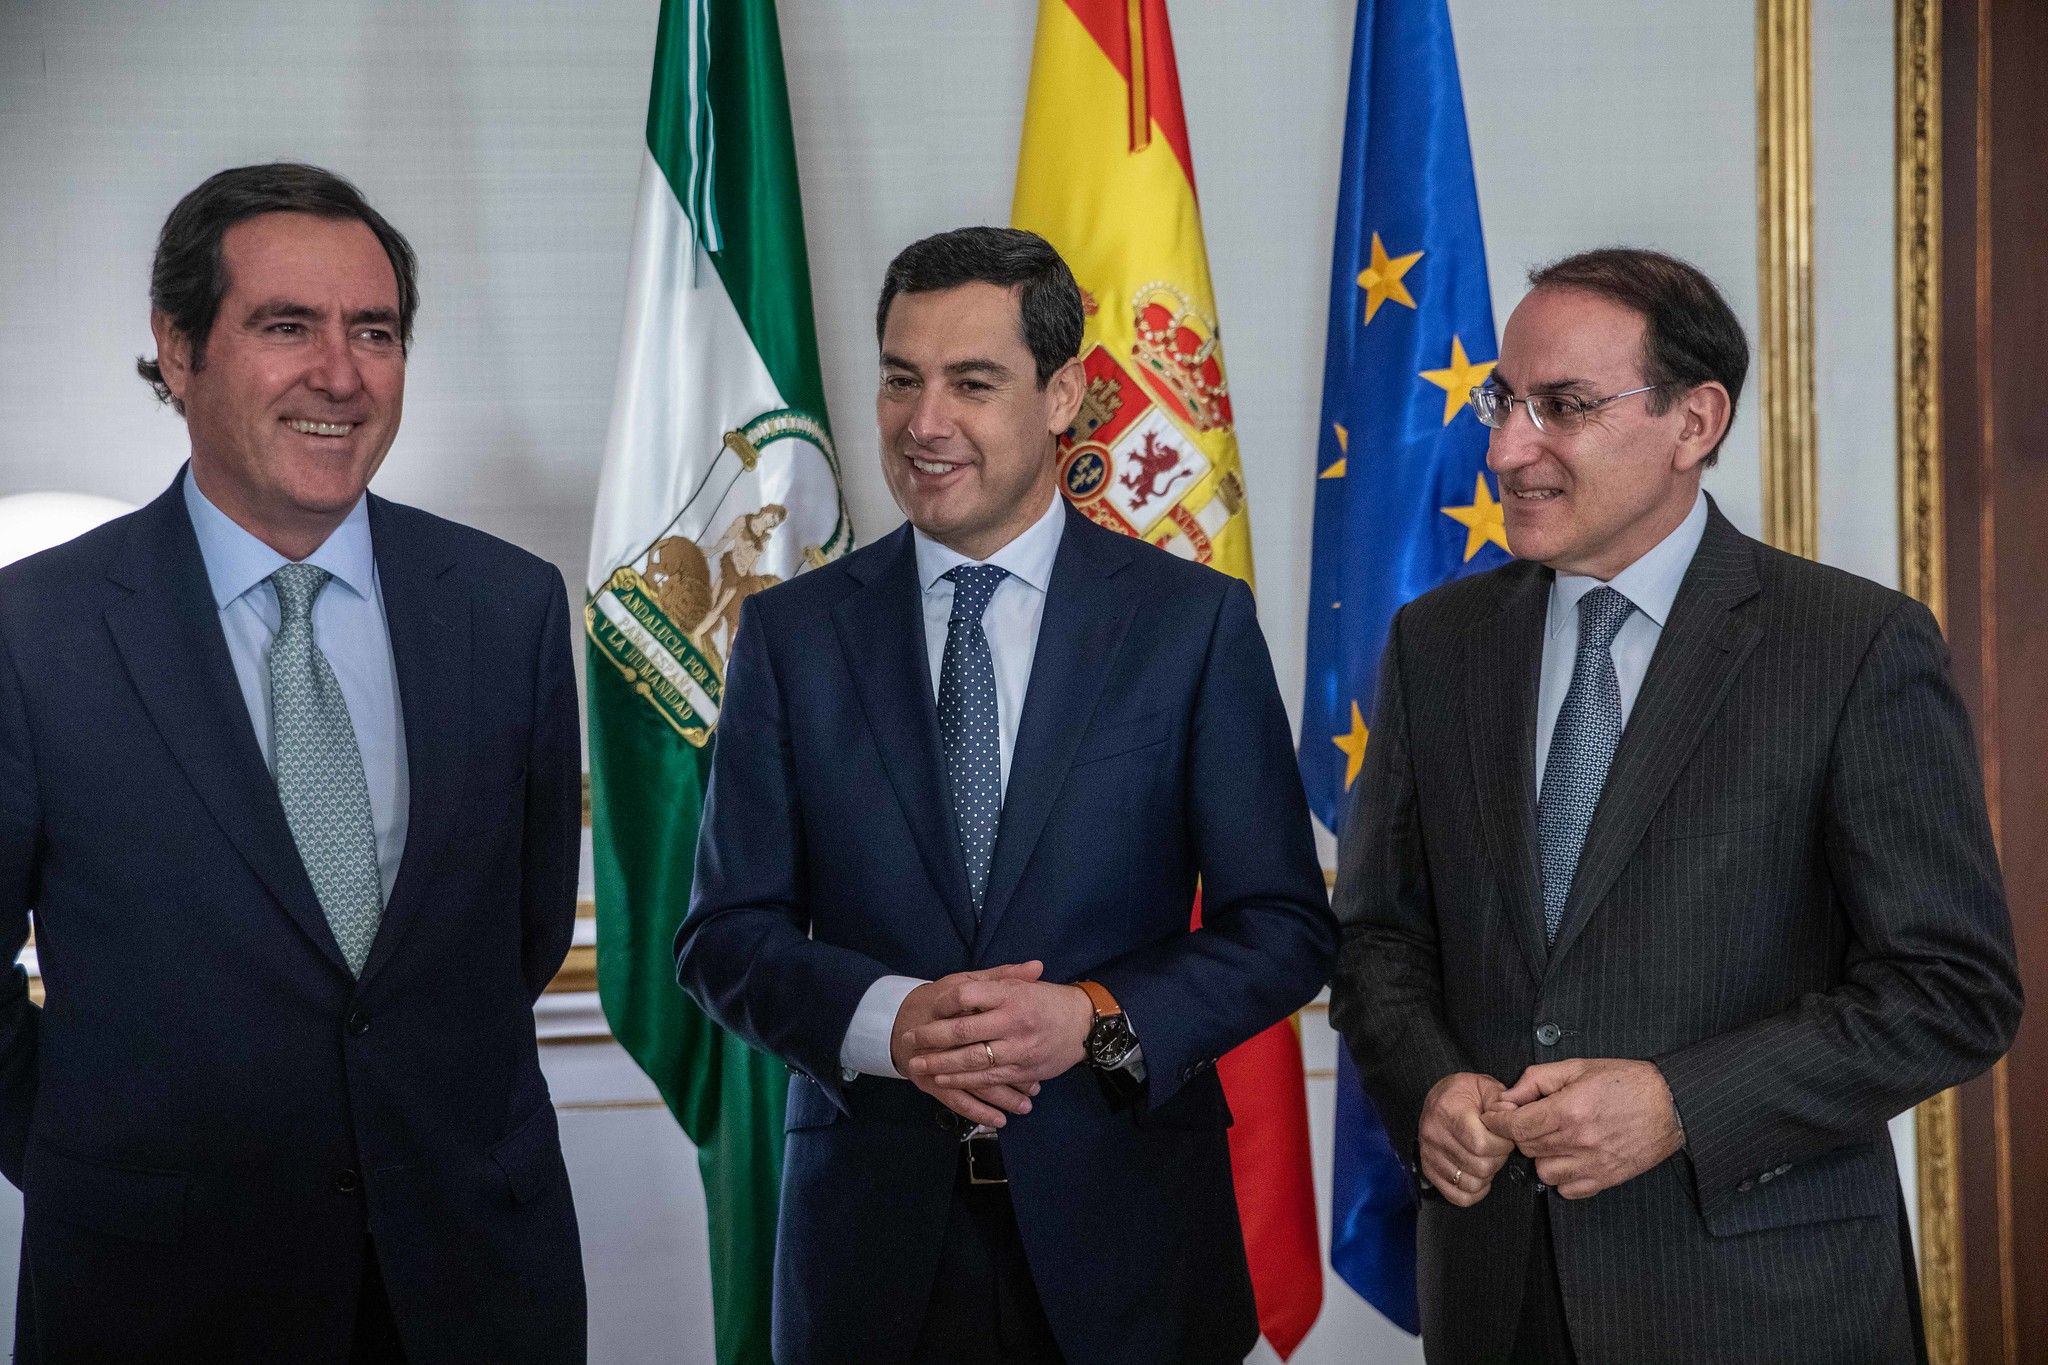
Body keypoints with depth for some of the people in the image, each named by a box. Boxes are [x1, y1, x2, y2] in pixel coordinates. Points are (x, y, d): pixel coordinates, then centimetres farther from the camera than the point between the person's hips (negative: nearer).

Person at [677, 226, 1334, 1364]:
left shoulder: (1194, 621, -1)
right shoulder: (793, 634, 3)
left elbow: (1287, 927, -2)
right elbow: (728, 936, 2)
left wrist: (1099, 1019, -17)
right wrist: (888, 1022, -16)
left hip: (1123, 1231, -1)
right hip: (873, 1232, 1)